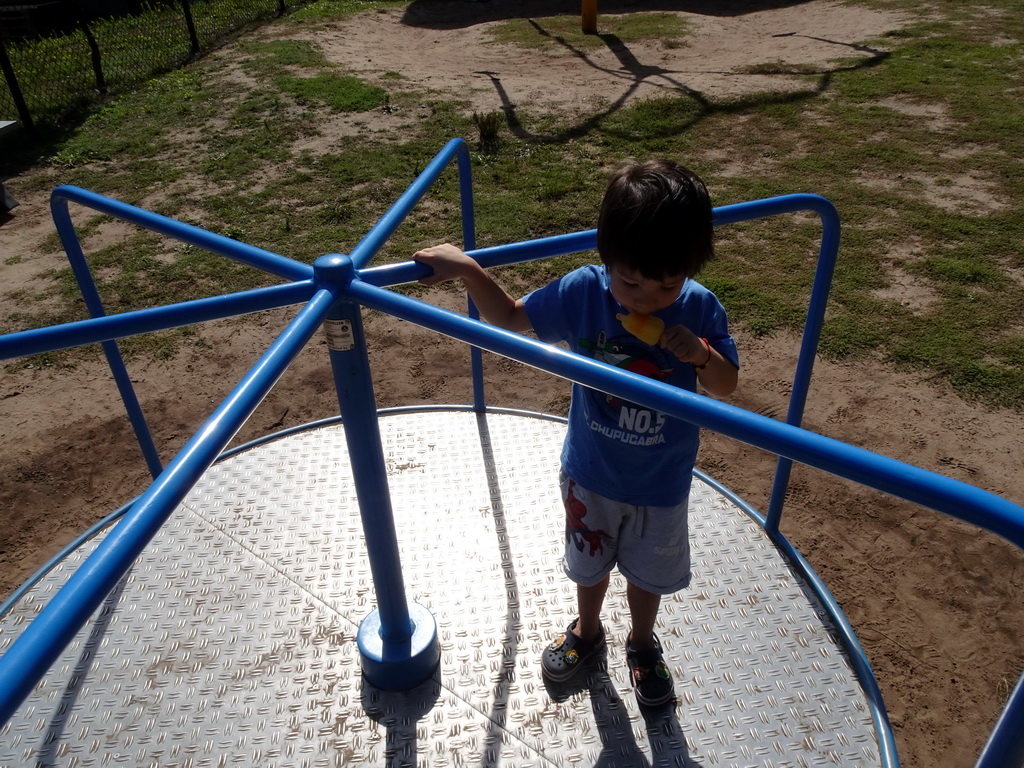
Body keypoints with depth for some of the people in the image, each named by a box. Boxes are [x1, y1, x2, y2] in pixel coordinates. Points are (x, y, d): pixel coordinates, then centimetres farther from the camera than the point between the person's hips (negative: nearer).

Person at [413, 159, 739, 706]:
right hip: (590, 473, 1)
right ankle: (587, 631, 56)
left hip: (661, 483, 0)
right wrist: (469, 271, -23)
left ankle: (642, 644, 53)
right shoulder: (582, 292, -21)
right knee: (589, 562, 26)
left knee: (649, 571, 23)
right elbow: (509, 317, -8)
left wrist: (701, 354, -32)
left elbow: (726, 386, -10)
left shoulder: (700, 310, -21)